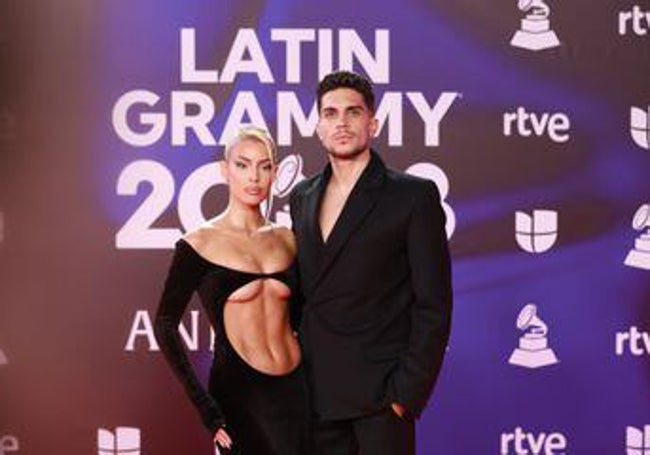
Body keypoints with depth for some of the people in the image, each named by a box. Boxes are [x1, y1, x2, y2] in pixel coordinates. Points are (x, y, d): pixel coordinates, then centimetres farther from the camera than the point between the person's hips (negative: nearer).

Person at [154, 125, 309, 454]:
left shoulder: (286, 239, 8)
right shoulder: (199, 244, -5)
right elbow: (166, 326, -6)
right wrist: (206, 408, -11)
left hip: (295, 388, 4)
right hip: (239, 393, -4)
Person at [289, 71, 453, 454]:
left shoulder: (414, 196, -4)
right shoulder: (302, 197, 14)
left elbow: (433, 306, -7)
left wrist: (407, 391, -12)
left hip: (380, 394, -5)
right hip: (317, 393, 5)